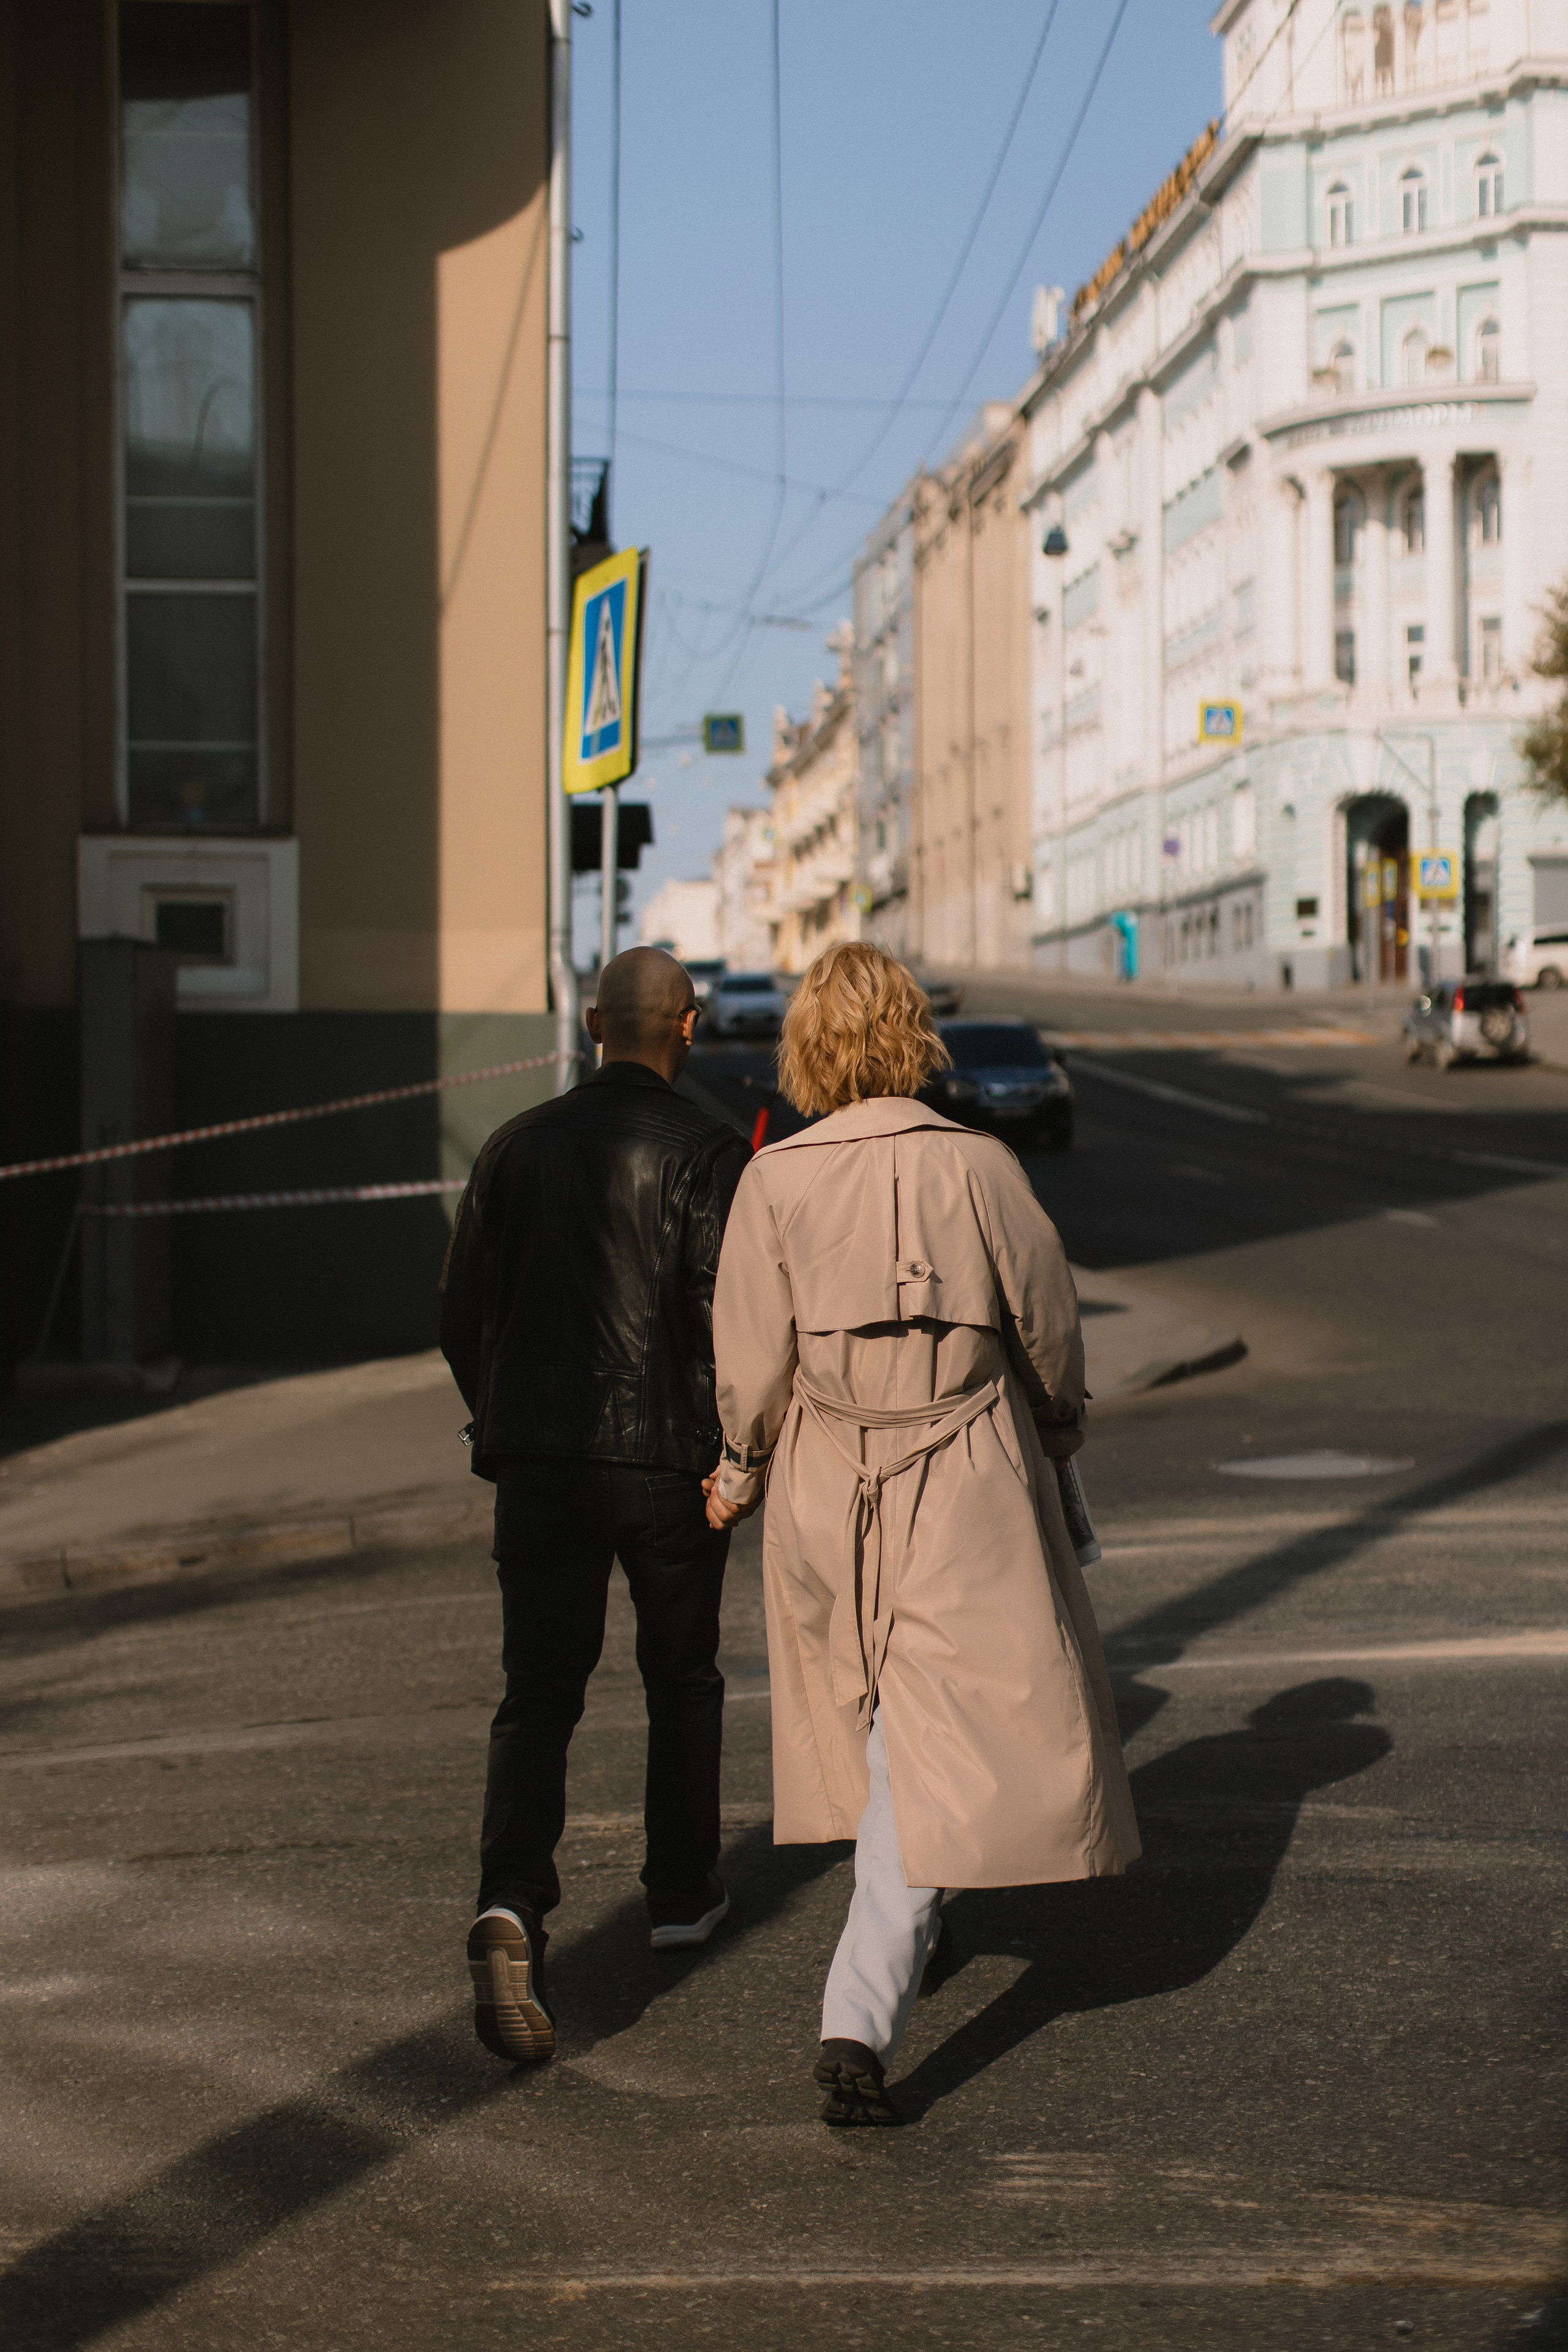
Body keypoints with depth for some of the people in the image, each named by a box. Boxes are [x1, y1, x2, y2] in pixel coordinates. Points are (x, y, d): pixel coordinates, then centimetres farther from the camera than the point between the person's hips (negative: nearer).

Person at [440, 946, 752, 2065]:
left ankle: (513, 1904, -21)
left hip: (540, 1460, 2)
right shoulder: (706, 1151, -8)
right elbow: (719, 1311, -16)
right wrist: (730, 1455, -3)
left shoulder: (518, 1146, 5)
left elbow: (463, 1312, 8)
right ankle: (683, 1891, 32)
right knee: (683, 1681, 19)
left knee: (538, 1697, 1)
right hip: (665, 1458, -2)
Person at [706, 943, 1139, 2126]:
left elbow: (751, 1359, -4)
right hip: (967, 1479, -3)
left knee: (879, 1713, 25)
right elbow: (1048, 1324, 0)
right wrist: (1061, 1430, 20)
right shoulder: (978, 1165, -10)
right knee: (943, 1746, -1)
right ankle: (861, 2020, -13)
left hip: (826, 1486, 3)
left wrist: (741, 1471, 14)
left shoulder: (775, 1178, -8)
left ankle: (908, 1928, 46)